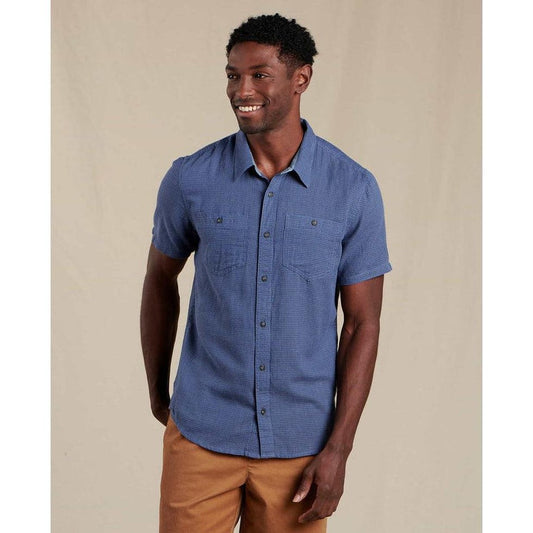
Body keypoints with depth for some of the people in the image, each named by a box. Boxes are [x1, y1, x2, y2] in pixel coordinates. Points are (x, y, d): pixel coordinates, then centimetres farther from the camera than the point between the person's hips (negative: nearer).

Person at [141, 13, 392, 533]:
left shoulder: (355, 189, -6)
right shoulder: (189, 179, -5)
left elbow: (362, 323, -3)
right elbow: (160, 282, 10)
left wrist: (338, 448, -6)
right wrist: (157, 391, 18)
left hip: (301, 440, 0)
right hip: (201, 432, 0)